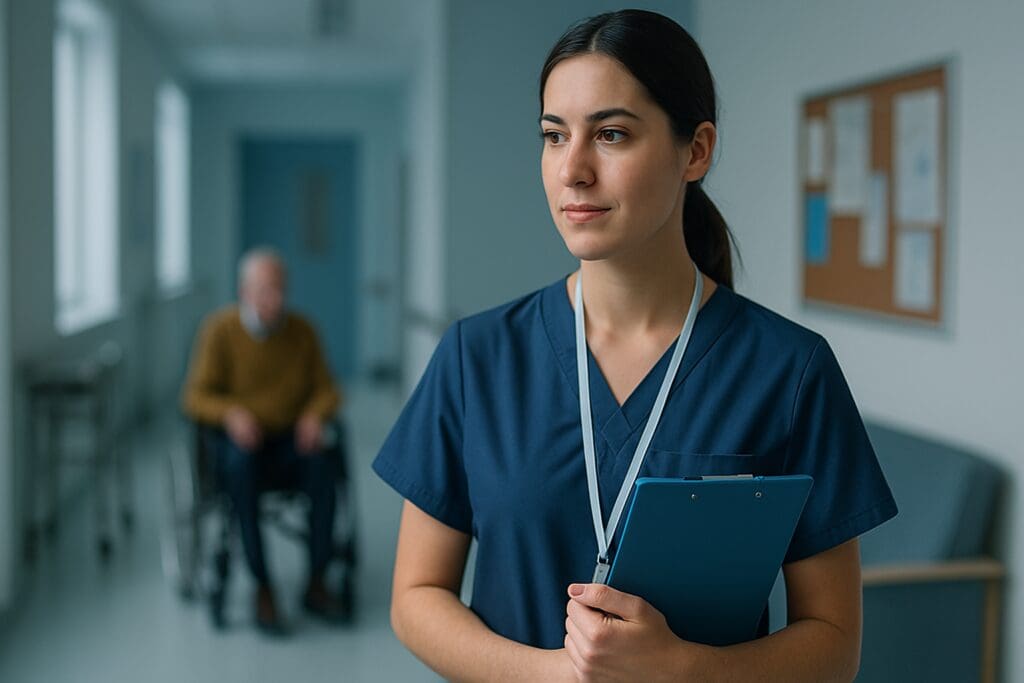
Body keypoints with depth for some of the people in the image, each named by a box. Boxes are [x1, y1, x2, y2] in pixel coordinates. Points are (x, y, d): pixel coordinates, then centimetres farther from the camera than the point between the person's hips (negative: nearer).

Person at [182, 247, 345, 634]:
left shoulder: (301, 331, 2)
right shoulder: (220, 330, -6)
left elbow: (326, 390, 6)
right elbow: (196, 397, -8)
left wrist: (315, 414, -17)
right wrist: (231, 413, -29)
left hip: (289, 442, 2)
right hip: (236, 439, -2)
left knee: (322, 463, -32)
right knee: (241, 461, -37)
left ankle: (316, 584, -21)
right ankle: (262, 589, -31)